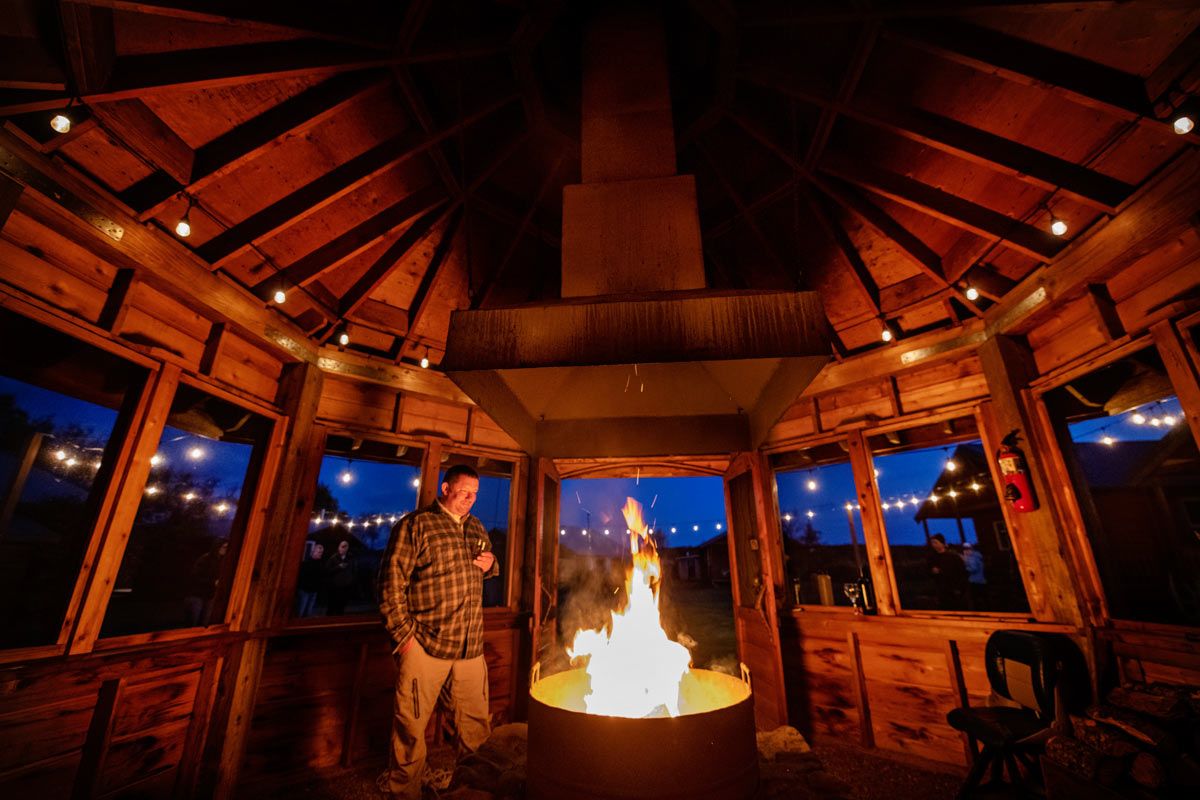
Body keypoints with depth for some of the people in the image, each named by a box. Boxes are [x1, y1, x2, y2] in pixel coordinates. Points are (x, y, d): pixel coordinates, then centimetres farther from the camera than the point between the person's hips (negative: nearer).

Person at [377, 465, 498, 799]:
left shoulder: (477, 528, 11)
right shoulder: (415, 525, -8)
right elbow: (392, 581, -11)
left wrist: (491, 565, 2)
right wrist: (404, 634, -12)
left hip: (471, 647, 6)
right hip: (426, 645, -5)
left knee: (476, 727, 17)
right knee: (411, 729, 9)